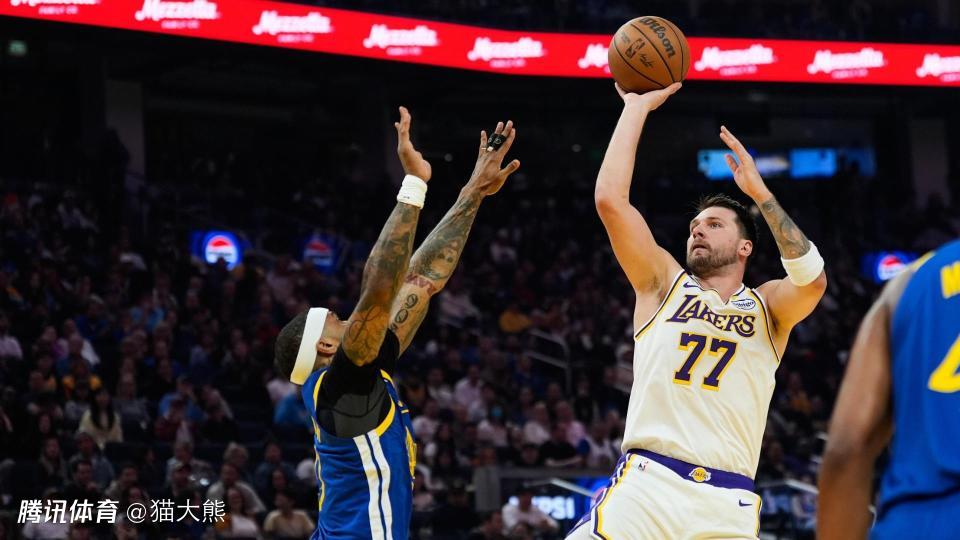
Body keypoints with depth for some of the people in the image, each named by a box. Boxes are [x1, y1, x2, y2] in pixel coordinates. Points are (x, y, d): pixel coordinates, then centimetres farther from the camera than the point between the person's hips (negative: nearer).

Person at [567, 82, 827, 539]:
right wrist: (636, 108, 9)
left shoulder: (767, 308, 16)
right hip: (647, 484, 0)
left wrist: (759, 192, -4)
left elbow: (812, 280, -7)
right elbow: (610, 198, 7)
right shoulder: (664, 284, 17)